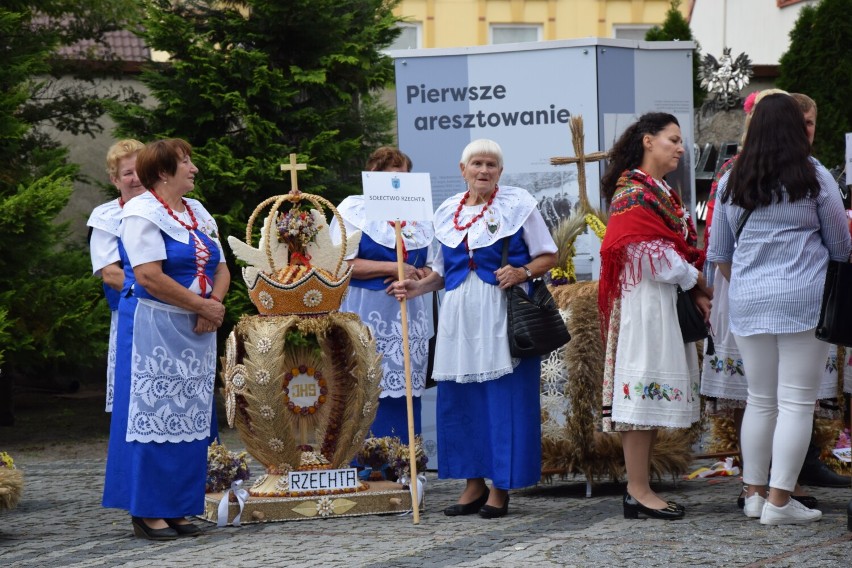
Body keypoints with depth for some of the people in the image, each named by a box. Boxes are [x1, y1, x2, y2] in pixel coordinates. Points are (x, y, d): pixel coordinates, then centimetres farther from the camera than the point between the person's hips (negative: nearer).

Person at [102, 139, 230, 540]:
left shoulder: (198, 214, 15)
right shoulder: (142, 213, -10)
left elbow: (220, 269, 13)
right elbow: (150, 277, -19)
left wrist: (214, 306, -7)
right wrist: (203, 305, -15)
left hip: (197, 329, 8)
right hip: (153, 328, -8)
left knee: (191, 417, 7)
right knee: (154, 414, -6)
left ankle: (177, 508, 13)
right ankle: (146, 511, -1)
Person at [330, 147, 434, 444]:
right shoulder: (353, 209, 1)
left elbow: (432, 268, 16)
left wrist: (414, 276, -7)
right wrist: (392, 268, -13)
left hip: (409, 318, 5)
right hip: (367, 319, -5)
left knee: (406, 395, 3)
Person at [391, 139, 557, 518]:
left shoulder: (518, 204, 2)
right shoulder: (447, 212, 14)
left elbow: (548, 256, 3)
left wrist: (522, 272, -15)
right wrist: (417, 287, 2)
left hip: (502, 316, -4)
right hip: (459, 316, 4)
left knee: (504, 400, -4)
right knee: (458, 401, 4)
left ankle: (500, 487, 4)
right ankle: (473, 484, 14)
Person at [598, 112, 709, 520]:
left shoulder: (662, 193, 20)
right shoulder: (633, 192, -10)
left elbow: (681, 251, 17)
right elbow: (654, 255, -16)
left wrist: (697, 294, 2)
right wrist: (701, 286, -7)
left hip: (666, 301, 10)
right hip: (645, 301, -10)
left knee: (651, 397, 8)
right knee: (644, 389, -9)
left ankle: (640, 489, 10)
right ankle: (638, 493, -9)